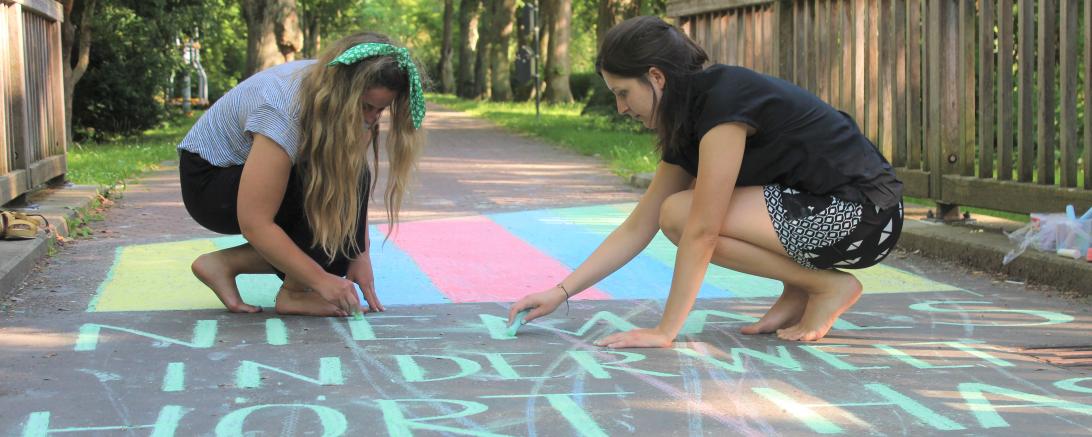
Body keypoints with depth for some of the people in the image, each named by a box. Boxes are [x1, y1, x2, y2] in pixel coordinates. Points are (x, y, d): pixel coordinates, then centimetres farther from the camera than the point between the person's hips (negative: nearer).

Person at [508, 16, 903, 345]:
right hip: (821, 204, 9)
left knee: (680, 215, -14)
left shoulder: (723, 99, -19)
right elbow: (637, 228, 13)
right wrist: (561, 292, 9)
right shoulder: (685, 126, 9)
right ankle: (798, 294, 11)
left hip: (864, 214, -9)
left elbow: (701, 231, -21)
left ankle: (830, 287, -5)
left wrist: (665, 331, -18)